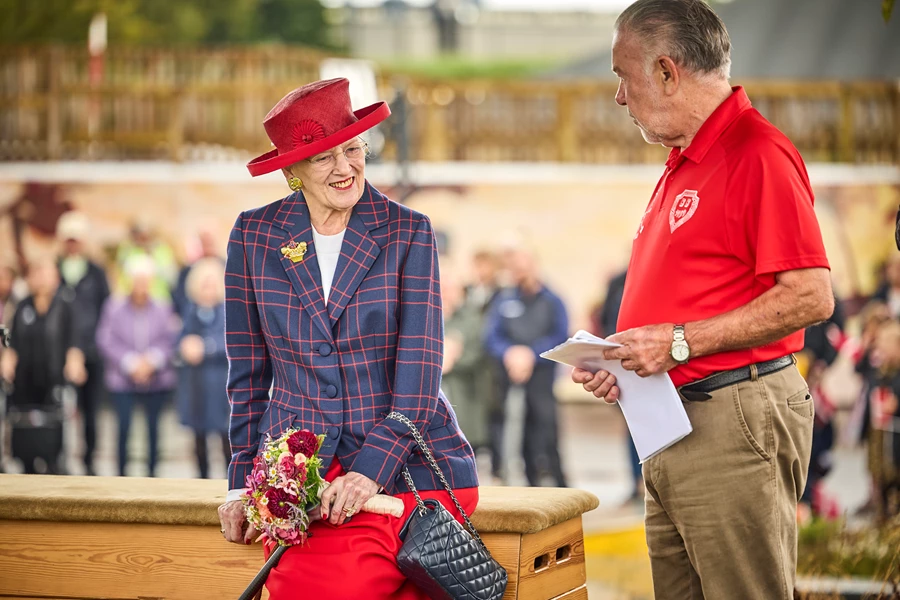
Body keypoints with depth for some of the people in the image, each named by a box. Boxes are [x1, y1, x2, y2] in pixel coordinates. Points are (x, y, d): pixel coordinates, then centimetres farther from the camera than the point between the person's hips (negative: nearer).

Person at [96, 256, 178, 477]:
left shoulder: (163, 308, 4)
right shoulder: (114, 307, 4)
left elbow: (171, 340, 1)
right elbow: (106, 341, -2)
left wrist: (153, 360, -14)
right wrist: (130, 362, -11)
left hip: (157, 381, 1)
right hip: (122, 380, -1)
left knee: (153, 426, 2)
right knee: (124, 424, -9)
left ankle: (152, 471, 12)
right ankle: (121, 473, 0)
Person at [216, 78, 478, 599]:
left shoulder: (408, 233, 2)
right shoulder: (254, 236, 7)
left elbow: (418, 374, -5)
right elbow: (250, 372, 14)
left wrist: (370, 469, -17)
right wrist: (244, 484, 8)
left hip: (403, 463, -1)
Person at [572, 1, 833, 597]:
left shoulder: (759, 154, -12)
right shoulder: (683, 165, 20)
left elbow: (811, 296, -19)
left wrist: (680, 342, -18)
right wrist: (626, 359, 11)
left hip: (736, 419, -10)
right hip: (671, 425, 10)